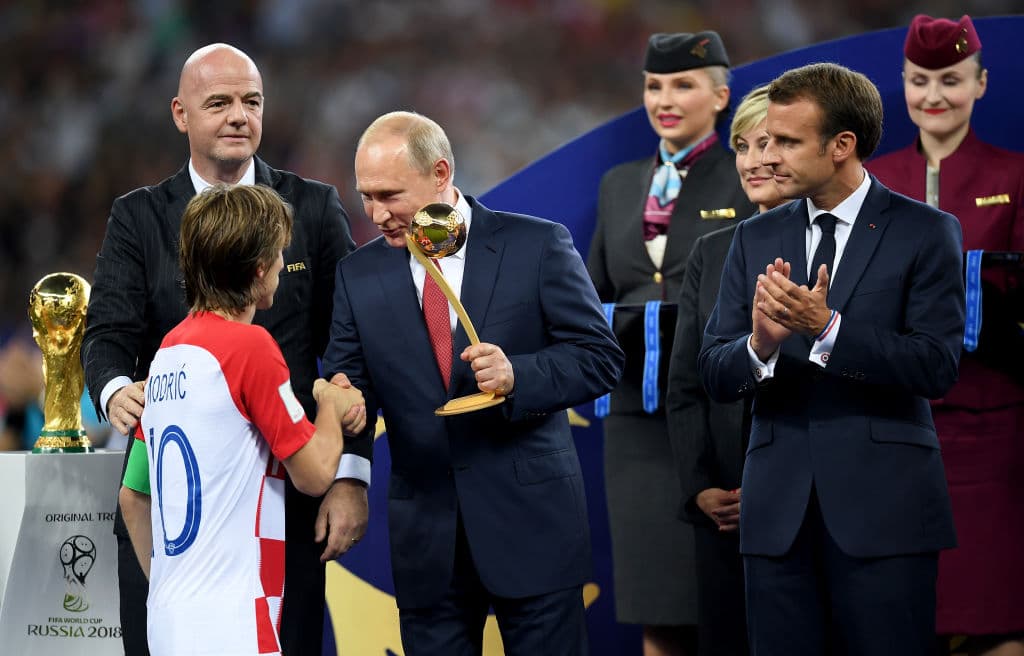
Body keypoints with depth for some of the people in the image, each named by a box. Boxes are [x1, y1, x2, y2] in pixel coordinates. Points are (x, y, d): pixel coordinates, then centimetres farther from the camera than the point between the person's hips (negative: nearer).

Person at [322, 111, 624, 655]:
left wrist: (516, 376, -22)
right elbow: (349, 380, 7)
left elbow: (600, 358, -5)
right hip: (426, 535, 3)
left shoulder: (538, 246, -4)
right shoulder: (358, 274, 6)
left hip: (530, 522, -3)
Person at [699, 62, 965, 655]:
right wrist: (761, 345, -16)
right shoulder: (757, 239, 12)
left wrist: (826, 327, -21)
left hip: (883, 511, -4)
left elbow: (937, 367, -11)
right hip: (779, 511, 4)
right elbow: (715, 375, 6)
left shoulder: (926, 233, -1)